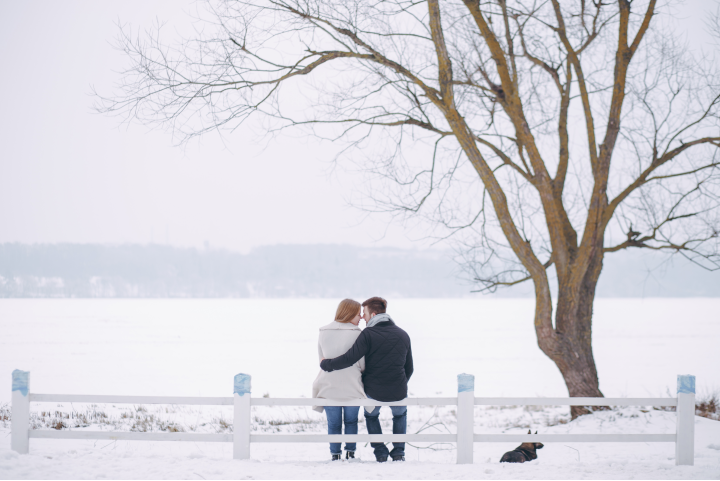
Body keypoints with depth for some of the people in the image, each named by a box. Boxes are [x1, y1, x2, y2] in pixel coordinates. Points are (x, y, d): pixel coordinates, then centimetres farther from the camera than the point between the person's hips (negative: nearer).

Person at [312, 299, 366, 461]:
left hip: (329, 387, 2)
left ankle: (335, 455, 16)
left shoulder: (324, 333, 3)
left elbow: (322, 361, 11)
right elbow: (363, 364, -6)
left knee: (333, 424, 14)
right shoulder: (356, 334, -10)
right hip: (352, 387, -2)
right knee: (351, 421, 19)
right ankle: (350, 452, 18)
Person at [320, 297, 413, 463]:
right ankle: (399, 451, 24)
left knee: (371, 415, 32)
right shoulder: (403, 335, 2)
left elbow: (349, 359, -21)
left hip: (374, 392, -3)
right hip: (399, 393, 3)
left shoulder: (368, 334, -15)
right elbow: (409, 368, 9)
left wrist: (325, 364, -6)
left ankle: (380, 451, 22)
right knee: (400, 414, 36)